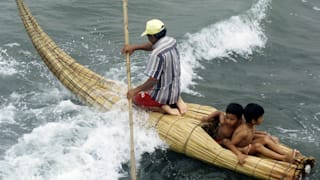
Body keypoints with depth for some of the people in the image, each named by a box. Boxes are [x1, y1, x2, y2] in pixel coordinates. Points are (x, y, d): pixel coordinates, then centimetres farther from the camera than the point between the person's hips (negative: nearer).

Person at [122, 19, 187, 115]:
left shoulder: (157, 55, -30)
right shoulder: (171, 41, -6)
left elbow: (153, 80, -30)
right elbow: (152, 46, 10)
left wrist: (135, 90, -19)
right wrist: (134, 47, -1)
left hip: (163, 95, -7)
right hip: (176, 90, 7)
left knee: (134, 98, 17)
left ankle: (163, 108, -3)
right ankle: (176, 100, 11)